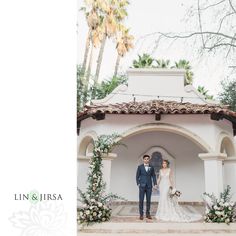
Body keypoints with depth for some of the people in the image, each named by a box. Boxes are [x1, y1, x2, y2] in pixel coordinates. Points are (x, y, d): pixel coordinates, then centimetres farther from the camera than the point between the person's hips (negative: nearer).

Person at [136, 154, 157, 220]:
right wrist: (138, 184, -7)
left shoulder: (151, 167, 8)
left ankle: (148, 213, 17)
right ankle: (141, 214, 7)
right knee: (141, 200, 0)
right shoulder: (140, 167, 1)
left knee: (148, 200, 6)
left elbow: (153, 176, 8)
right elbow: (137, 176, 2)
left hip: (149, 186, 2)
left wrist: (155, 184, -2)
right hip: (142, 186, -2)